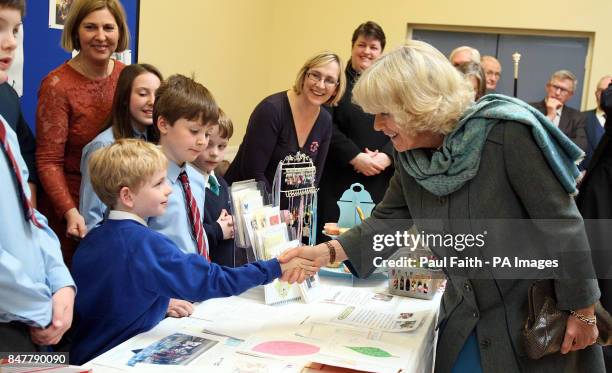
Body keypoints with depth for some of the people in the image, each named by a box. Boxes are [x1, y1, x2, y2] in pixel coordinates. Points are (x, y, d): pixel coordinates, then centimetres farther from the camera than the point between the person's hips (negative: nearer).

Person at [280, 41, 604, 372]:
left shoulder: (507, 133, -24)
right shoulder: (411, 156, -4)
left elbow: (560, 223, -19)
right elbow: (388, 221, 5)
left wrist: (582, 312, -15)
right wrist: (326, 252, -8)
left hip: (538, 318, -5)